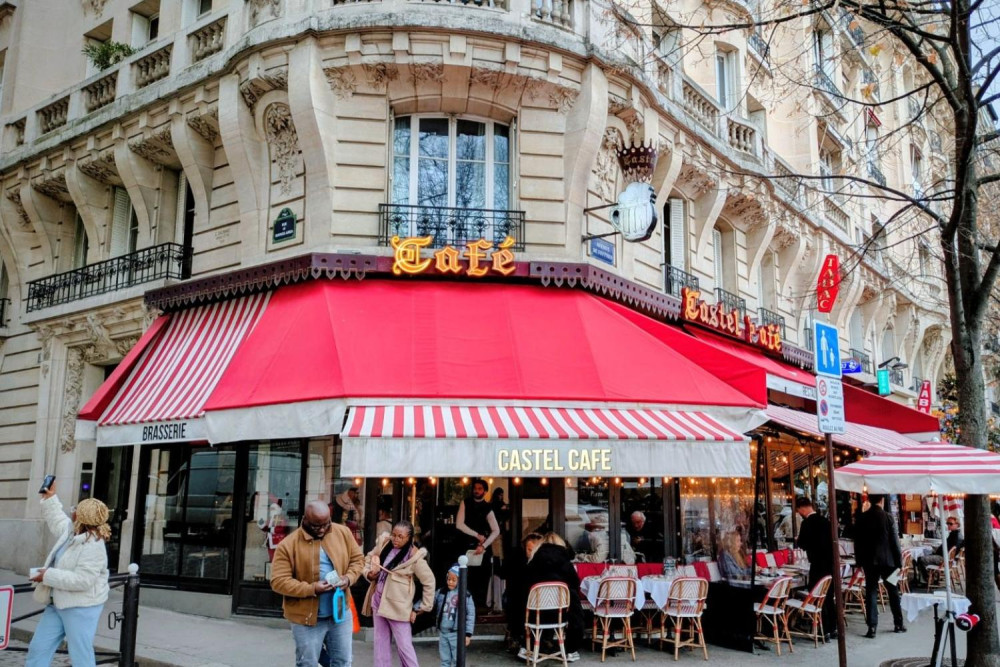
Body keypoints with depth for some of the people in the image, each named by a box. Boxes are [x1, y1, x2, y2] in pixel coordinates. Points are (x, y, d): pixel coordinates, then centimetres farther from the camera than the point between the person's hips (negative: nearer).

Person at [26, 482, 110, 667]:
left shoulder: (93, 547, -25)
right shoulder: (71, 532, 4)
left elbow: (82, 581, -30)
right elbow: (57, 518, 27)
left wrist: (49, 575, -23)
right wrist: (49, 498, 20)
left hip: (81, 608, -10)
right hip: (58, 605, 10)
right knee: (38, 648, 16)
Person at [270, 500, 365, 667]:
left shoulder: (343, 533, -1)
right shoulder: (288, 545, -14)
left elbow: (357, 558, 8)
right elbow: (279, 582, -15)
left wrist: (348, 578, -13)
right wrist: (311, 589, -24)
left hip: (340, 613, 4)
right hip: (307, 617, -3)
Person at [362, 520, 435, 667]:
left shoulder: (414, 556, -15)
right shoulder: (383, 543, 0)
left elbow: (429, 582, -9)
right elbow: (368, 559, 15)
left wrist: (422, 608, -8)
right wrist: (370, 573, -6)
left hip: (398, 606, -6)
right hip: (378, 601, 6)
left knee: (404, 646, -1)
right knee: (381, 644, 14)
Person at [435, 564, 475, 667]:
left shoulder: (465, 595, -9)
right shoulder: (441, 593, 1)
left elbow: (470, 615, -7)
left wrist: (468, 634, -8)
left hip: (456, 633, -4)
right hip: (442, 632, 4)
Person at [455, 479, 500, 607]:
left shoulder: (487, 508, 3)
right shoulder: (465, 503, 5)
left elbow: (496, 531, -5)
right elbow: (459, 524, -4)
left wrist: (483, 546, -15)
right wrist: (477, 535, -7)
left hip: (482, 548, 0)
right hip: (466, 545, 0)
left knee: (482, 581, -4)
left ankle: (480, 607, 1)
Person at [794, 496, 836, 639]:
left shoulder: (807, 523, -14)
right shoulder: (825, 520, 7)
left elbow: (802, 545, -11)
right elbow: (833, 540, 14)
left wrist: (801, 541, 9)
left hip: (818, 565, -7)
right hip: (831, 563, 7)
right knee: (829, 597, 15)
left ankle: (824, 631, 0)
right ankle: (833, 629, 21)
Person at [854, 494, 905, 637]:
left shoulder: (862, 518, -1)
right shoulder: (887, 517, -8)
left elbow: (857, 542, 2)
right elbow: (894, 541, -6)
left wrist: (859, 561, 10)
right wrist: (899, 561, 2)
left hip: (869, 561, 1)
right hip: (887, 560, -1)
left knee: (871, 593, 2)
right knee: (893, 592, 14)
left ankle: (872, 627, -4)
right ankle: (898, 624, 24)